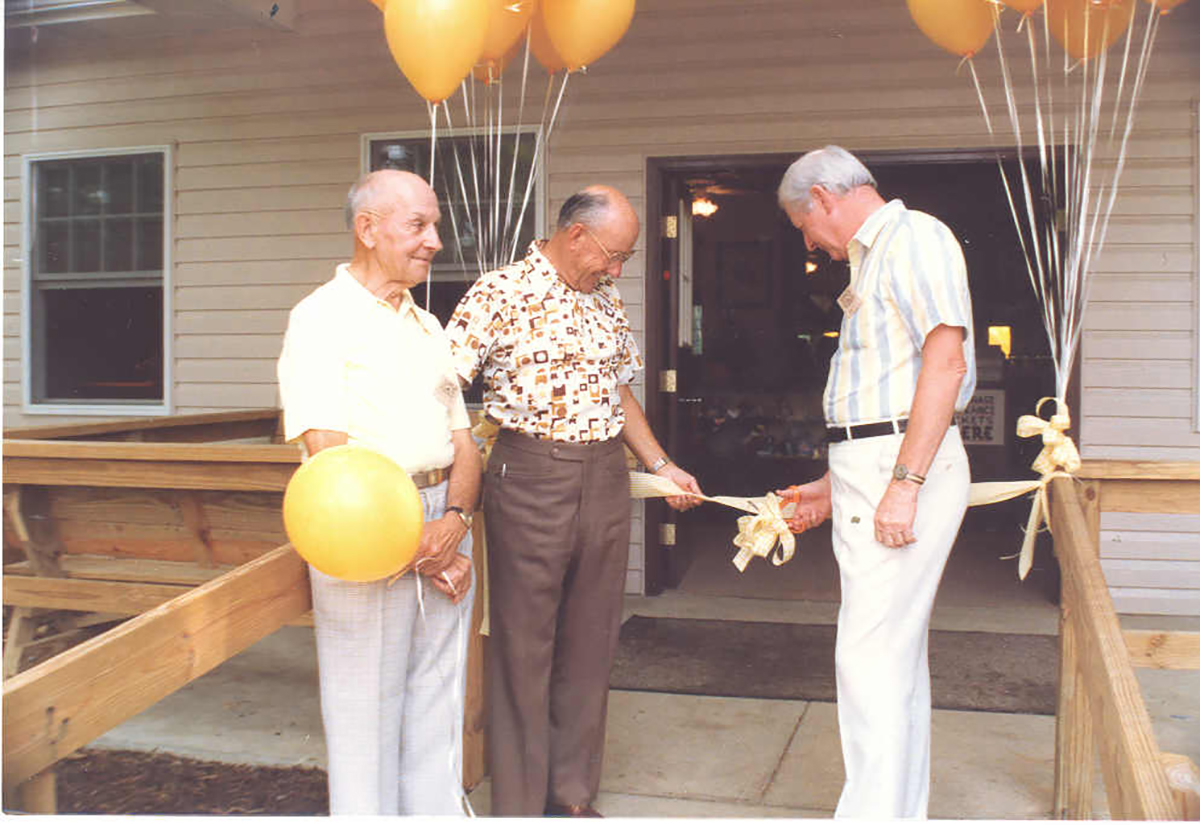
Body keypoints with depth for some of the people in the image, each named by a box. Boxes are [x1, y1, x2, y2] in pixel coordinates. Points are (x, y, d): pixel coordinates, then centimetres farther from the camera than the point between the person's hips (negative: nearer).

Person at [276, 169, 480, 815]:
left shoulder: (427, 326, 16)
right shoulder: (321, 318, -7)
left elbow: (462, 439, 13)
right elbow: (328, 452, -15)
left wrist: (454, 520, -5)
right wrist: (406, 539, -15)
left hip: (442, 524, 7)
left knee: (438, 701, 14)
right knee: (365, 708, 3)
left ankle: (437, 811, 28)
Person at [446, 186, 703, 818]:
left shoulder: (607, 302, 12)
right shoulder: (500, 293, -8)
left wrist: (661, 464, 13)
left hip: (606, 478, 6)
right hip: (529, 476, -6)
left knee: (590, 643, 12)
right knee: (523, 647, 3)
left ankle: (574, 793, 27)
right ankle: (519, 803, 17)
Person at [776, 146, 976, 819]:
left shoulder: (915, 237, -7)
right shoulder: (873, 258, 22)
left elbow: (945, 362, -19)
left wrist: (903, 483, -24)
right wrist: (834, 486, 22)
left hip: (905, 463, -10)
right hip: (876, 469, 10)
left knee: (870, 657, -9)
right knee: (899, 656, 14)